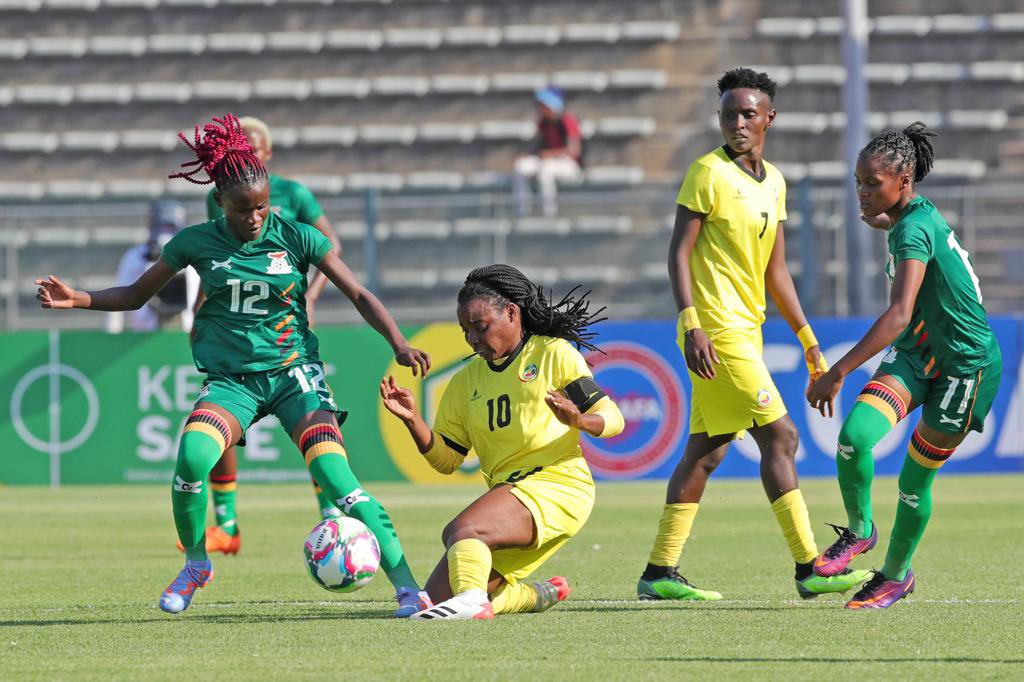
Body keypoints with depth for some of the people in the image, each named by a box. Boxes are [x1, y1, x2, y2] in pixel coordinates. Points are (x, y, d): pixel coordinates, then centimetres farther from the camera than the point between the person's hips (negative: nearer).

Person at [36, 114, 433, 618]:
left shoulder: (295, 238, -2)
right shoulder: (196, 242, 1)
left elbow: (359, 296, 0)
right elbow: (136, 295, 13)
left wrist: (398, 343, -16)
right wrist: (77, 299, -3)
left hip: (292, 372, -1)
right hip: (230, 380, 1)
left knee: (335, 476, -20)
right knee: (193, 455, -28)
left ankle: (406, 585, -15)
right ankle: (195, 563, -1)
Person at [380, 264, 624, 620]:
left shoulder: (554, 354, 3)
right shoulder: (466, 380, 18)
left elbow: (612, 419, -1)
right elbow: (446, 459, 14)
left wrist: (579, 419, -24)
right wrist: (412, 419, -3)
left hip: (557, 485, -8)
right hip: (507, 491, 8)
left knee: (461, 530, -34)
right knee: (437, 597, -1)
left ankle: (472, 599, -56)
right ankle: (542, 594, 16)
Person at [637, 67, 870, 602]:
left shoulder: (773, 182, 14)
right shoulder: (708, 172, -8)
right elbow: (679, 252, -11)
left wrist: (808, 340, 17)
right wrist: (692, 326, -21)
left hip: (746, 329, 8)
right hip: (716, 328, -8)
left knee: (706, 451, 8)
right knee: (779, 436, -11)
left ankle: (659, 573, 11)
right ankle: (809, 569, -11)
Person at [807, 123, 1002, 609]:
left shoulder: (913, 231, -27)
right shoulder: (918, 216, 1)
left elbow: (899, 314, -38)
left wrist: (838, 372, -41)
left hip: (964, 364, -8)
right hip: (917, 354, 8)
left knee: (916, 478, 4)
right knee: (854, 436, -17)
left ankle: (896, 574, 26)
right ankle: (858, 529, 6)